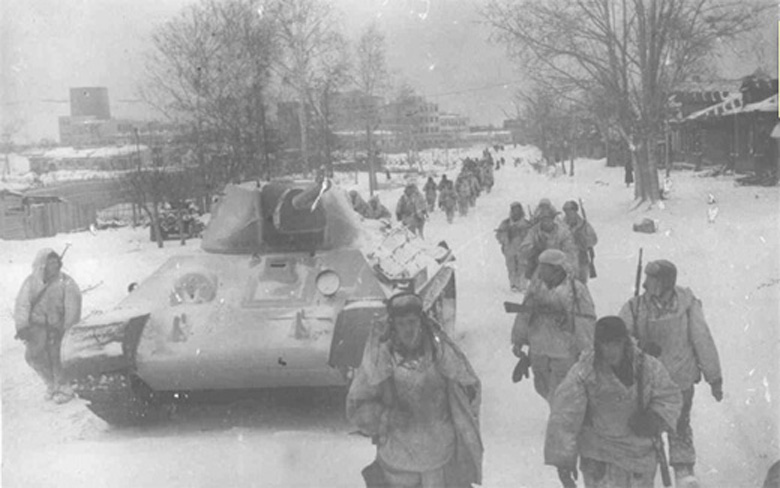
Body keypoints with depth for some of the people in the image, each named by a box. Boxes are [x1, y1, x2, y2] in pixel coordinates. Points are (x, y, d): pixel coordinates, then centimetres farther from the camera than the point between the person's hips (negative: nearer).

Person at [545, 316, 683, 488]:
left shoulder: (647, 366, -12)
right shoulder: (583, 372, -21)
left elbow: (670, 397, 1)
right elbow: (564, 418, -17)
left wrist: (655, 419, -19)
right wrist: (562, 459, -17)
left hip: (639, 453, 4)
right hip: (598, 455, -4)